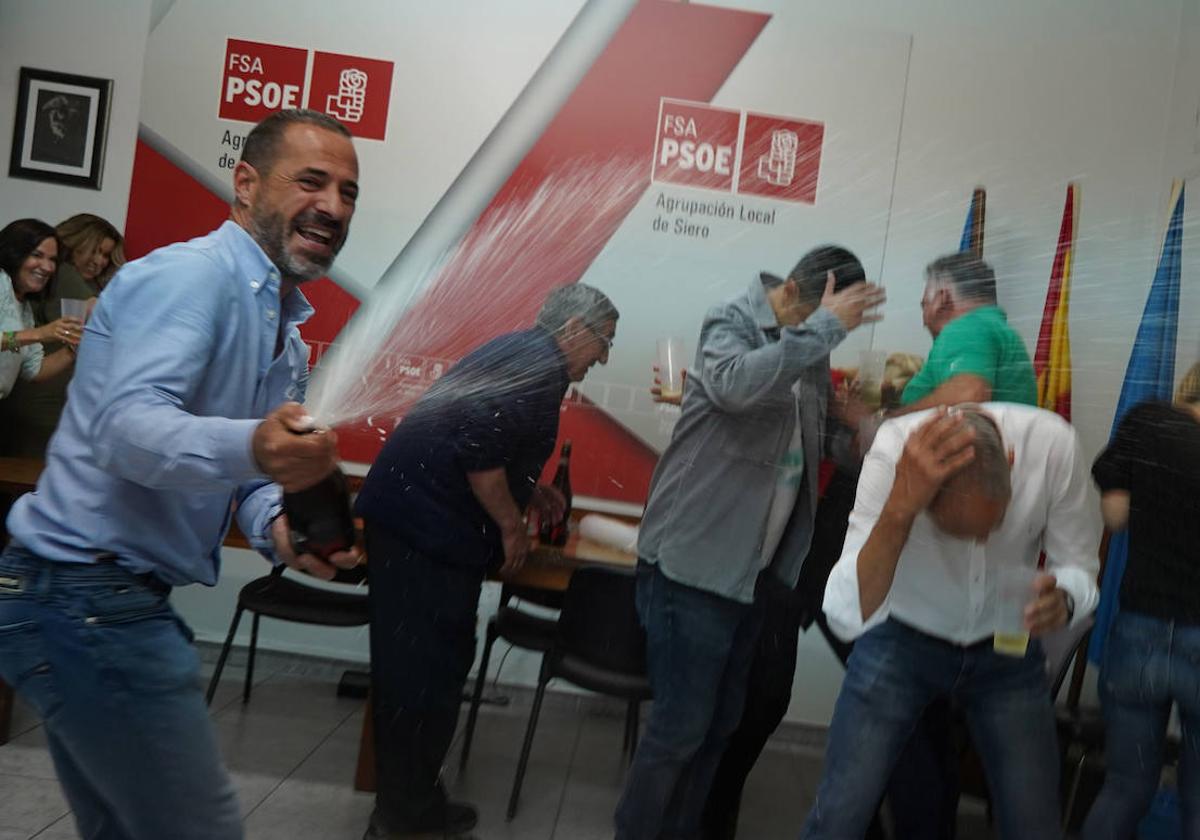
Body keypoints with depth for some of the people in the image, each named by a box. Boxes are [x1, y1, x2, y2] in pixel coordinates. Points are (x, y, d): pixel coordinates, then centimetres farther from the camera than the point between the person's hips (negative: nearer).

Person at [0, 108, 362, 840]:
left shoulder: (287, 333, 14)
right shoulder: (191, 274, -16)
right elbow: (129, 425, -29)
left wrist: (279, 528, -8)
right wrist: (249, 447, -48)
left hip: (103, 603, 10)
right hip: (88, 599, -10)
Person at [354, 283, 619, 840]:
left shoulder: (522, 355, 18)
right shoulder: (537, 362, -13)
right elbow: (477, 444, -24)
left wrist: (530, 491, 25)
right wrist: (512, 525, -12)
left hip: (418, 517, 11)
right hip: (426, 523, -11)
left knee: (419, 666, 17)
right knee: (426, 669, 0)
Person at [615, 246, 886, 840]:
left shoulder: (810, 349, 10)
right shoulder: (731, 321, -10)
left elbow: (811, 447, 16)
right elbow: (737, 385, -33)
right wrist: (824, 324, -25)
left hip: (756, 568, 7)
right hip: (695, 561, -7)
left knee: (718, 723, 16)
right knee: (680, 723, -3)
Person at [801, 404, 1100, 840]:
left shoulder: (1053, 441, -26)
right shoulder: (893, 449, -31)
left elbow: (1078, 567, -10)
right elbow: (847, 617, -37)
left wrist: (1062, 599, -34)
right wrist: (900, 507, -51)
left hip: (1006, 645, 2)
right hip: (901, 640, -2)